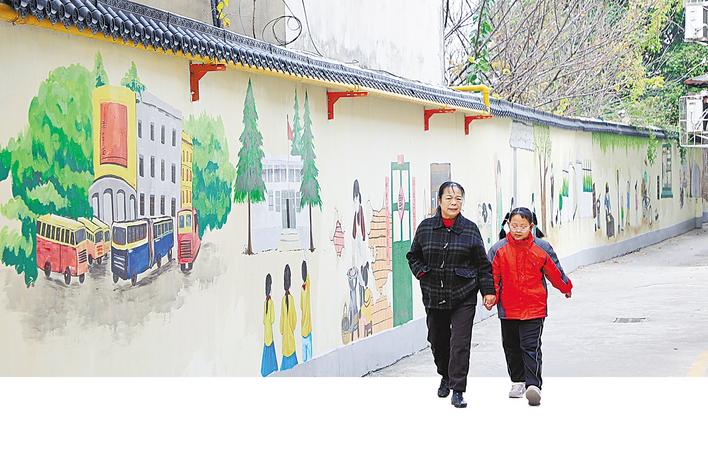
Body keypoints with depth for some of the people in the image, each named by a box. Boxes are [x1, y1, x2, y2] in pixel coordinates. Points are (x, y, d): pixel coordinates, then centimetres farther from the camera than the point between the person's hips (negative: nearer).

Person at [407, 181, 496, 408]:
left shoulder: (470, 229, -1)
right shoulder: (426, 227, 3)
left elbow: (482, 264, 4)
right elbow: (413, 255, 16)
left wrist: (488, 291, 1)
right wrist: (421, 272, -2)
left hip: (463, 297, -2)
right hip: (434, 296, 3)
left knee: (460, 343, -9)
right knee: (437, 340, 14)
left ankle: (458, 390, -5)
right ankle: (445, 376, 39)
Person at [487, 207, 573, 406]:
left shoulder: (542, 248, -5)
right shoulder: (499, 249, -5)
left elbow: (554, 271, 9)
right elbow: (492, 276, -2)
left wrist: (566, 288, 21)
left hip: (534, 308, -3)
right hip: (508, 308, 3)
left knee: (531, 347, -8)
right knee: (511, 346, 13)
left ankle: (533, 385, -10)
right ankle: (518, 382, 28)